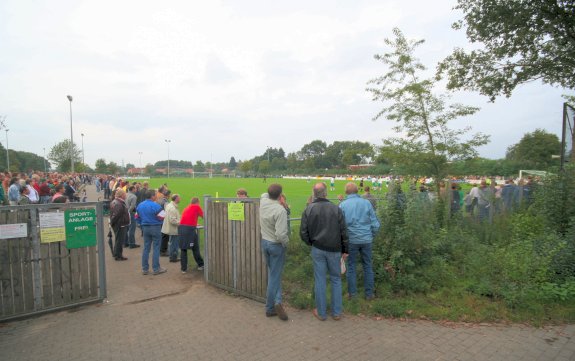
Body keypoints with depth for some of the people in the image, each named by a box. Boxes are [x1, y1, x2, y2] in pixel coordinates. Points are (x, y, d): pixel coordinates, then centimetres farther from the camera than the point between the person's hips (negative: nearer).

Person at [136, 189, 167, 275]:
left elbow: (138, 217, 11)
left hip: (145, 228, 6)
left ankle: (145, 269, 17)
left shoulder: (140, 205, 5)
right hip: (155, 228, -6)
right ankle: (156, 269, 7)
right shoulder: (155, 206, -17)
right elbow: (162, 217, -17)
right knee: (156, 248, 2)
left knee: (146, 248, 13)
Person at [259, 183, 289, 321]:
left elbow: (265, 195, 22)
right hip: (276, 245, -6)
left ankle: (276, 300, 16)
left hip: (264, 242, 7)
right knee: (274, 276, 4)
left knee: (273, 273, 17)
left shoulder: (262, 202, -6)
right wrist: (286, 242, -11)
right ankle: (273, 305, 6)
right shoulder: (280, 210, -26)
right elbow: (281, 234, -29)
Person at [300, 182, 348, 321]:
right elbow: (343, 232, -2)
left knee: (320, 280, 8)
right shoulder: (336, 209, -5)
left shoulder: (308, 210, -4)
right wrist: (345, 250, 7)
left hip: (318, 249, 0)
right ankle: (336, 312, 21)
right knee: (336, 279, 14)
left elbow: (303, 233, -3)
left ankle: (321, 312, 19)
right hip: (334, 250, 0)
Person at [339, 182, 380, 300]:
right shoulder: (366, 203, -2)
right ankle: (369, 293, 22)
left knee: (351, 266, 12)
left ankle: (352, 292, 21)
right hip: (366, 239, 2)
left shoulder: (342, 205, -7)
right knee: (368, 266, 13)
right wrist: (372, 236, 14)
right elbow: (375, 223, 0)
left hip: (351, 240, -1)